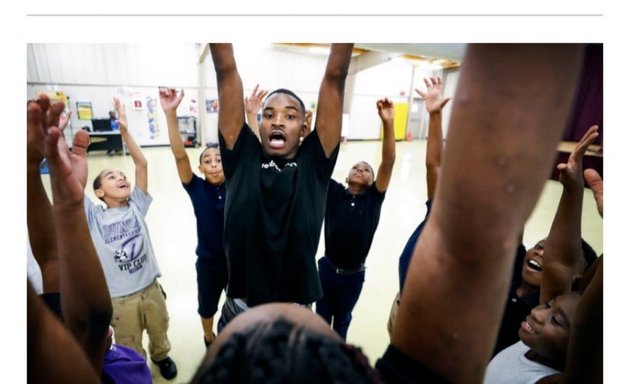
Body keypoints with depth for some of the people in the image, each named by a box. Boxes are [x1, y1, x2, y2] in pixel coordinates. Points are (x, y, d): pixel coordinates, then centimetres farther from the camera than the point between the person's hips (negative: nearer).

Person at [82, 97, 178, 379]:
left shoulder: (136, 206, -4)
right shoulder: (92, 216, -9)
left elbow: (141, 165, -12)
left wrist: (124, 130, -17)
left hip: (151, 288, 2)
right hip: (120, 298, -2)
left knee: (159, 333, 26)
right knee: (131, 352, 19)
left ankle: (161, 356, 56)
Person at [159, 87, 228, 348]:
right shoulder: (197, 189, -13)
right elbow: (180, 156, -26)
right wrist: (171, 113, -37)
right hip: (208, 261, 0)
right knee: (207, 306, 24)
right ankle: (209, 338, 54)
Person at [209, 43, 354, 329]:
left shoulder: (314, 164, -9)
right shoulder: (241, 159, -7)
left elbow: (335, 77, -13)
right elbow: (226, 71, -9)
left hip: (296, 316, 0)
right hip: (240, 313, 1)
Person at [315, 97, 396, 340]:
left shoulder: (373, 198, -10)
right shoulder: (334, 193, -9)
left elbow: (388, 162, -22)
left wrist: (388, 123, -33)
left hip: (354, 274, 0)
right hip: (328, 268, 0)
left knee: (342, 320, 24)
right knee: (322, 317, 22)